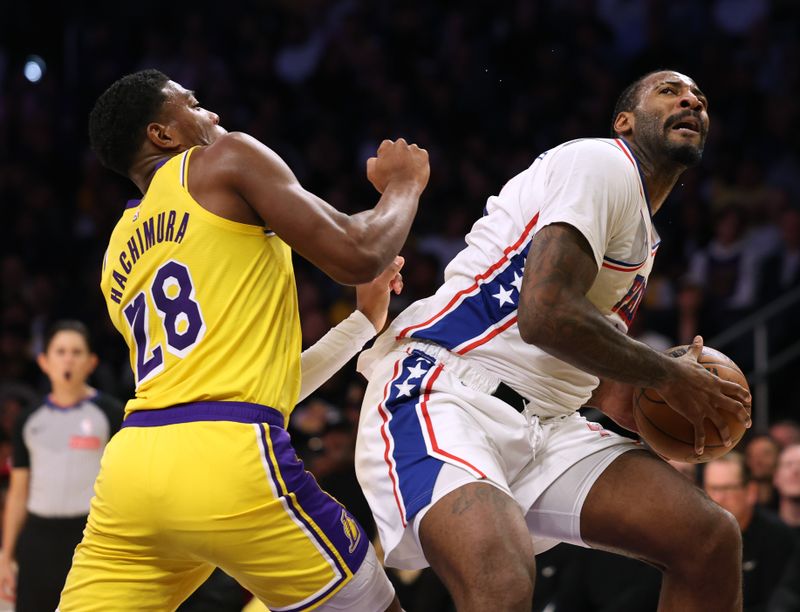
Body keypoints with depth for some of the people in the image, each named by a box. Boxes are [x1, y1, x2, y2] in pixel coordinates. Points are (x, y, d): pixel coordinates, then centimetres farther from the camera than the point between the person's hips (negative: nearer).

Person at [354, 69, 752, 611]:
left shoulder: (642, 239, 24)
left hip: (542, 423, 10)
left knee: (712, 542, -5)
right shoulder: (604, 164, -6)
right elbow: (546, 314, -21)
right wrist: (666, 376, -8)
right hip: (444, 396, -10)